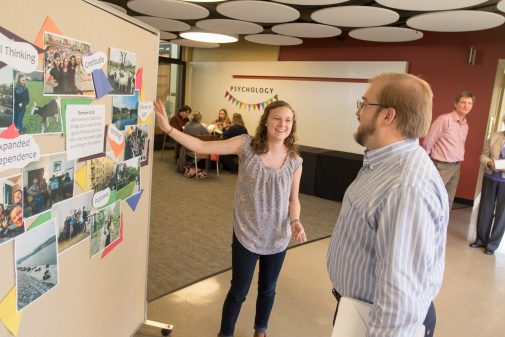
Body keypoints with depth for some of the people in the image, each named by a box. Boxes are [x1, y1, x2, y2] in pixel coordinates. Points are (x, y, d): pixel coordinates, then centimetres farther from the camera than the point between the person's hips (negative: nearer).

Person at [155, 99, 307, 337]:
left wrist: (295, 222, -15)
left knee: (267, 289, 22)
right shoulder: (247, 145, -13)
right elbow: (202, 147, -18)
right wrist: (169, 129, -27)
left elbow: (293, 199, 4)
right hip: (246, 234, -2)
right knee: (238, 291, 11)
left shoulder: (295, 161, -7)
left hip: (277, 237, 3)